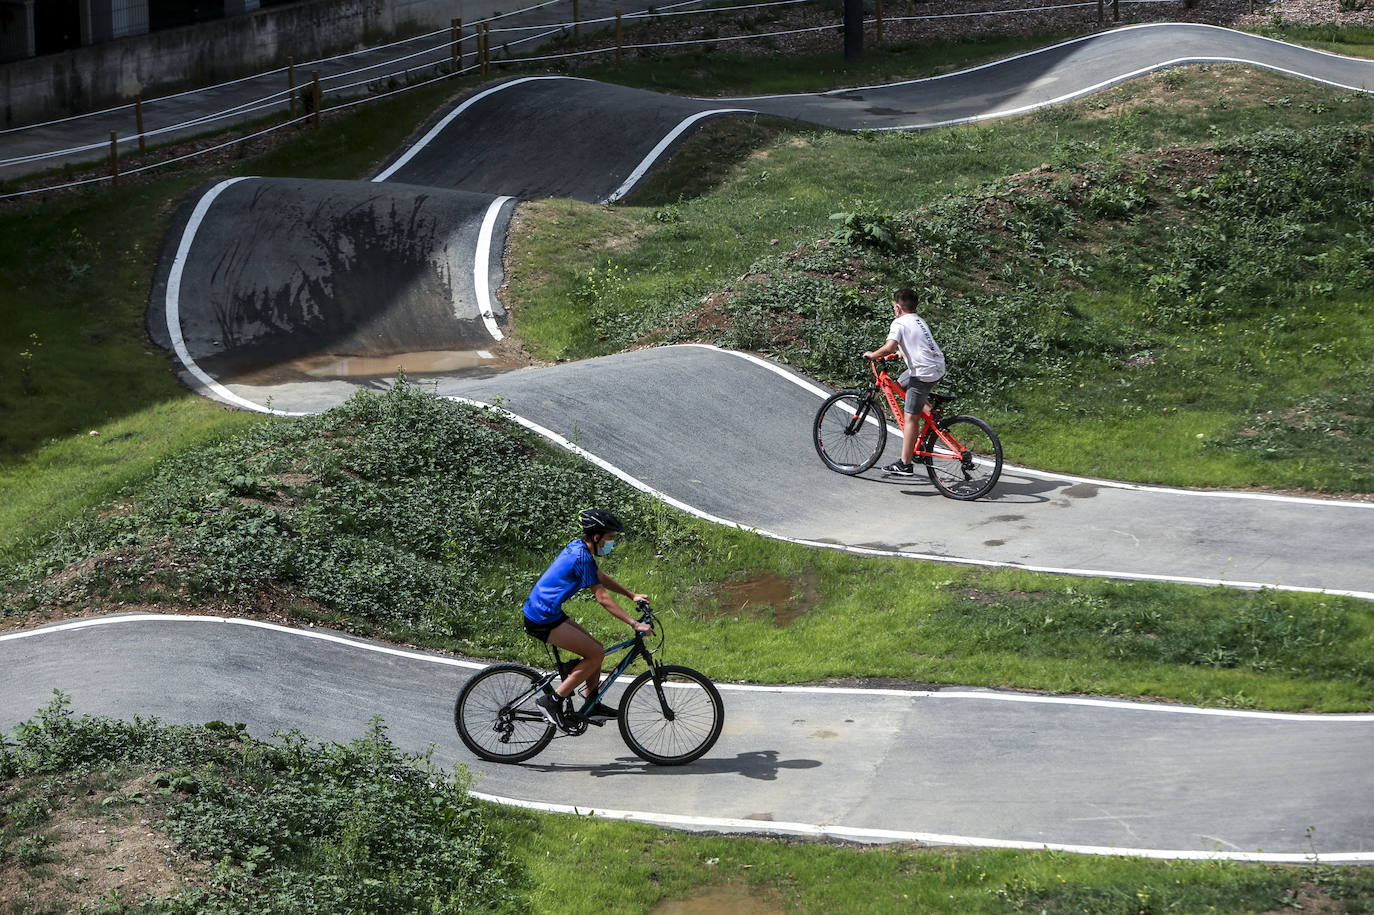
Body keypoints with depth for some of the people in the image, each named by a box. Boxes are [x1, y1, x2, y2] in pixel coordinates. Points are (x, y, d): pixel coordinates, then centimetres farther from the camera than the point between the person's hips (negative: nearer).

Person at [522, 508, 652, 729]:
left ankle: (593, 707, 19)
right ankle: (553, 700, -8)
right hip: (543, 621, -10)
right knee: (596, 653, -9)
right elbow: (603, 598, -19)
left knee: (595, 650, 13)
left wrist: (632, 595, 21)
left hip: (540, 610, 10)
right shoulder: (582, 557, -20)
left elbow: (602, 578, 25)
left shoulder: (578, 547, 10)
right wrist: (634, 624, -19)